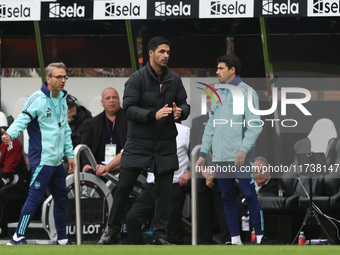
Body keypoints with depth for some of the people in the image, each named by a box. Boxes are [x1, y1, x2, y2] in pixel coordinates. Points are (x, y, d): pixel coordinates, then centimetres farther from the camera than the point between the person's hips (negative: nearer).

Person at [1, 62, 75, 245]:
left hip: (57, 161, 8)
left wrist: (69, 154, 21)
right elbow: (23, 119, -21)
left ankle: (62, 239, 24)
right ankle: (18, 237, -8)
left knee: (61, 199, 14)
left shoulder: (62, 99, 13)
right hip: (42, 159, -8)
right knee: (35, 197, -11)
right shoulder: (37, 99, -12)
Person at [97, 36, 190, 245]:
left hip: (166, 145, 3)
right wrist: (153, 115, -27)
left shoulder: (174, 79, 4)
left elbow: (184, 104, 8)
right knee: (124, 187, -1)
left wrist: (180, 112, -17)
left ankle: (161, 235, 12)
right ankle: (113, 231, 12)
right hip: (138, 143, -3)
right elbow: (129, 109, -14)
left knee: (164, 190, 4)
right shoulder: (137, 78, -8)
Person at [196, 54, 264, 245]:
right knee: (228, 197, 6)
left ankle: (260, 237, -4)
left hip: (241, 157, -7)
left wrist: (244, 149, -21)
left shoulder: (247, 92, -3)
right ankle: (235, 239, 10)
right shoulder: (218, 94, 18)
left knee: (250, 195, -8)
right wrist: (203, 154, 16)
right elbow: (211, 126, 21)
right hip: (220, 157, 7)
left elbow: (255, 125, -11)